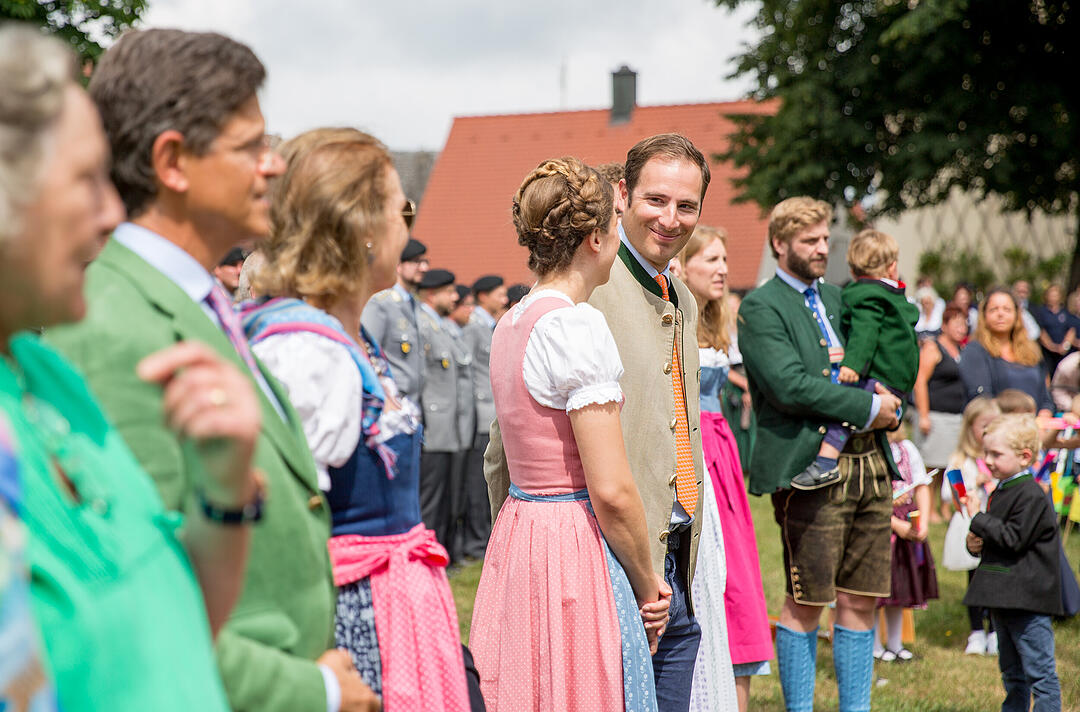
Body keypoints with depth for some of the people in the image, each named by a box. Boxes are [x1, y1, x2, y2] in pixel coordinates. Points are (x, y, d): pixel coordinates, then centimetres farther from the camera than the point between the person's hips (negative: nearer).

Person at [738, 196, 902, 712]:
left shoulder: (834, 298, 19)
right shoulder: (761, 308, -4)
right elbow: (789, 385, -17)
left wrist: (889, 408, 4)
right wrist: (867, 407, -12)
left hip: (869, 463, 7)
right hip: (810, 469, -7)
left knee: (861, 602, 9)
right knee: (804, 605, -2)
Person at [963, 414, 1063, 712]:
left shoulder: (1031, 495, -14)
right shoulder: (1001, 491, 14)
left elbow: (1013, 539, -21)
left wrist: (978, 519, -16)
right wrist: (976, 544, 4)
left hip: (1028, 599, -10)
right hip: (1004, 599, 10)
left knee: (1039, 671, -7)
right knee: (1012, 673, 18)